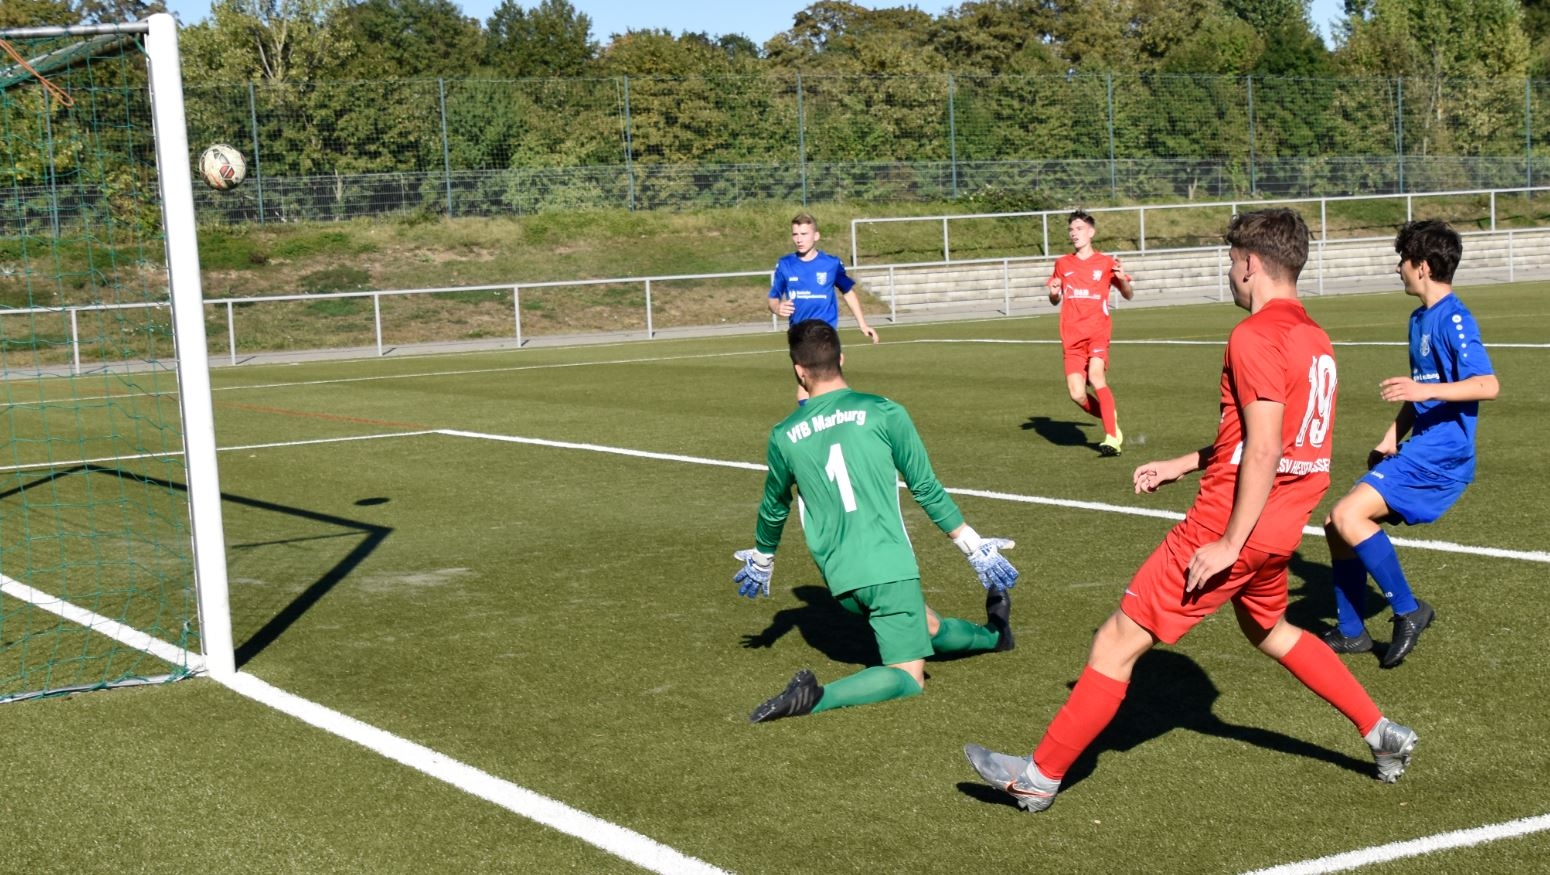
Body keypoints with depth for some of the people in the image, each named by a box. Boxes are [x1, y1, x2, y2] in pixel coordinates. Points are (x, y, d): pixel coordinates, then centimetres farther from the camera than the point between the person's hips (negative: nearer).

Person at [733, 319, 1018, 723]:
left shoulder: (784, 436, 6)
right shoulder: (883, 412, -4)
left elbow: (774, 508, 21)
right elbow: (926, 489, -3)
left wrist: (762, 560, 40)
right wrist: (975, 548, 5)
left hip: (839, 578, 5)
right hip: (889, 564, -5)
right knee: (909, 678, 0)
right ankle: (817, 698, -16)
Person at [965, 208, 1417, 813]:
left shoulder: (1256, 336, -16)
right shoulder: (1313, 338, 12)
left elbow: (1264, 449, -23)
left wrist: (1229, 542, -21)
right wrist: (1179, 466, 22)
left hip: (1230, 527, -9)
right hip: (1280, 529, 9)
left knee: (1119, 639, -2)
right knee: (1268, 630, 33)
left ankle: (1040, 776, 3)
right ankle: (1381, 733, 32)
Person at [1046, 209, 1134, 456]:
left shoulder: (1105, 262, 6)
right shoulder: (1062, 264, 14)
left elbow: (1128, 295, 9)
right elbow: (1055, 301, 24)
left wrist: (1122, 280, -13)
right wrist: (1054, 293, 0)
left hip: (1097, 331, -3)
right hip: (1072, 336, 3)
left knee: (1096, 375, -28)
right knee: (1077, 394, -10)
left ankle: (1112, 438, -27)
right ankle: (1112, 421, 18)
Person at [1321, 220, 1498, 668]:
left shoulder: (1453, 320, -14)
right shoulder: (1420, 319, 16)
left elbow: (1487, 385, -25)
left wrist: (1424, 390, -34)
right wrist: (1390, 439, 22)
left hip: (1440, 456, -10)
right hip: (1419, 452, 10)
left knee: (1348, 516, -21)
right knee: (1337, 525, 9)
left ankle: (1408, 611, -9)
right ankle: (1350, 632, 19)